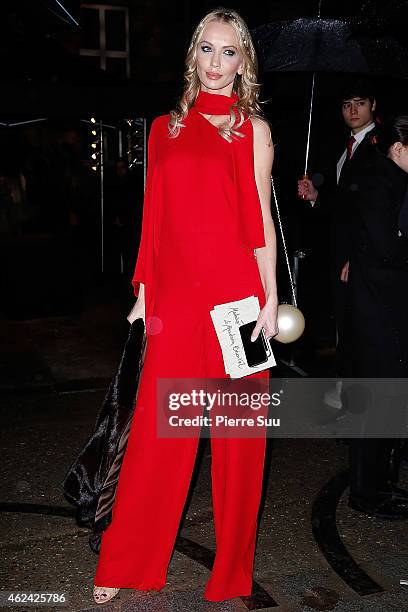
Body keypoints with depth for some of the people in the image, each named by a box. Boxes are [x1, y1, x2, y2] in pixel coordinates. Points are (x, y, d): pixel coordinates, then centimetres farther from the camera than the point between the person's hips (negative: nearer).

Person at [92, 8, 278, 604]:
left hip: (236, 294, -1)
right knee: (156, 428, 4)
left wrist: (271, 298, -2)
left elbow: (262, 218, 4)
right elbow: (156, 218, 13)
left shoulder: (253, 128, 8)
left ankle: (232, 568, 24)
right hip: (176, 293, 2)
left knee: (237, 431, 6)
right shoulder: (166, 128, 14)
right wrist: (144, 292, 10)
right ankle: (123, 566, 22)